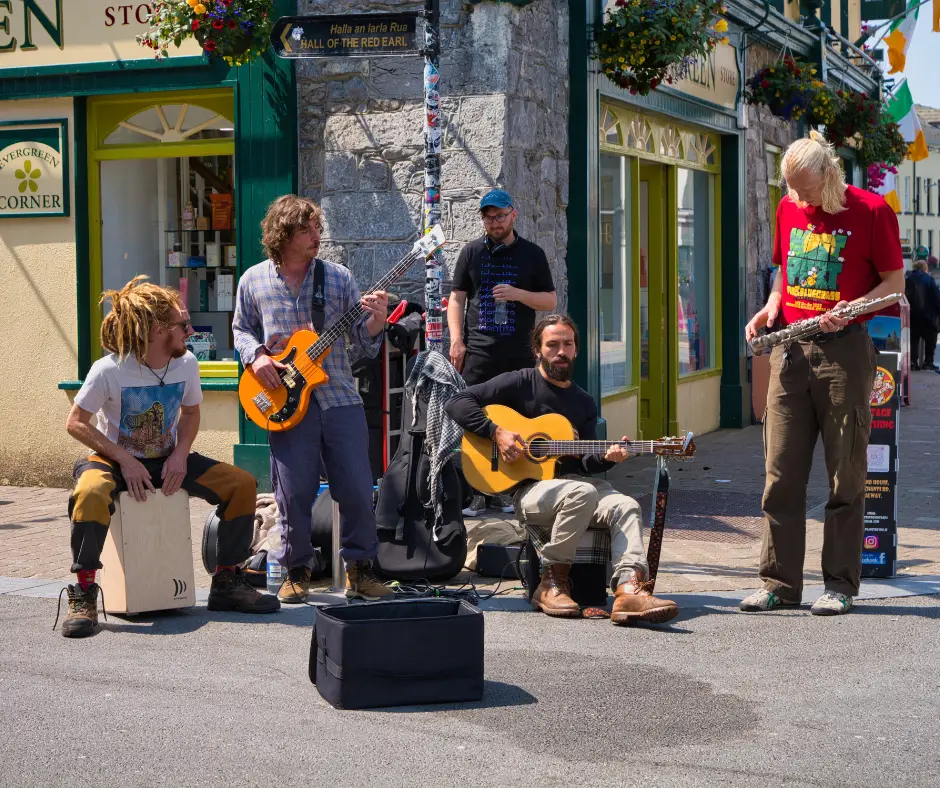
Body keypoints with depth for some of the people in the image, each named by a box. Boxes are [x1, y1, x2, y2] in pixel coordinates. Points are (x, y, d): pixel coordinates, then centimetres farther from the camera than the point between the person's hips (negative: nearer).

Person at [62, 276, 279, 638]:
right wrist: (125, 461, -20)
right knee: (90, 493, -40)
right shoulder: (110, 370, -21)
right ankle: (83, 594, -26)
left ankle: (227, 581, 3)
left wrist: (180, 453, -7)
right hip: (115, 458, -5)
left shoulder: (186, 364, -6)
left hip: (167, 459, 5)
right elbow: (76, 423, -14)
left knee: (241, 483, -10)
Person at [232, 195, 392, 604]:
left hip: (340, 398, 1)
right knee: (294, 494, 0)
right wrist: (255, 355, -3)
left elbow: (363, 342, 5)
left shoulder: (338, 277, 5)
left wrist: (376, 320, -15)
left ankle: (359, 568, 15)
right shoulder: (254, 280, 6)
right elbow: (241, 330, 17)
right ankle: (296, 571, 19)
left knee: (358, 491, -2)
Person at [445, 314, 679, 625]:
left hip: (573, 481, 5)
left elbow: (582, 465, 12)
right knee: (581, 492, -36)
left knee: (625, 506, -24)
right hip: (527, 488, -5)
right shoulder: (520, 384, 3)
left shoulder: (585, 403, 18)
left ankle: (629, 590, -44)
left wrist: (605, 458, -11)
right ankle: (551, 582, -22)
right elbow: (457, 403, -4)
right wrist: (496, 433, -16)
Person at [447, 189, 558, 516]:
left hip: (518, 356, 0)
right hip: (477, 354, 0)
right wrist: (456, 340, -4)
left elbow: (551, 301, 8)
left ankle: (504, 491, 11)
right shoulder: (471, 252, 11)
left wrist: (518, 294, -10)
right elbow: (457, 298, 9)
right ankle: (474, 493, 1)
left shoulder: (532, 254, 10)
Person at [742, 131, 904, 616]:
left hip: (844, 352, -5)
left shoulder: (871, 211, -4)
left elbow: (895, 281, -2)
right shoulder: (789, 209, 12)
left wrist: (848, 311, -18)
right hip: (790, 351, 5)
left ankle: (840, 585, 8)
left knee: (845, 476, 1)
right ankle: (779, 582, 10)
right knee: (781, 472, 3)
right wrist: (770, 311, 4)